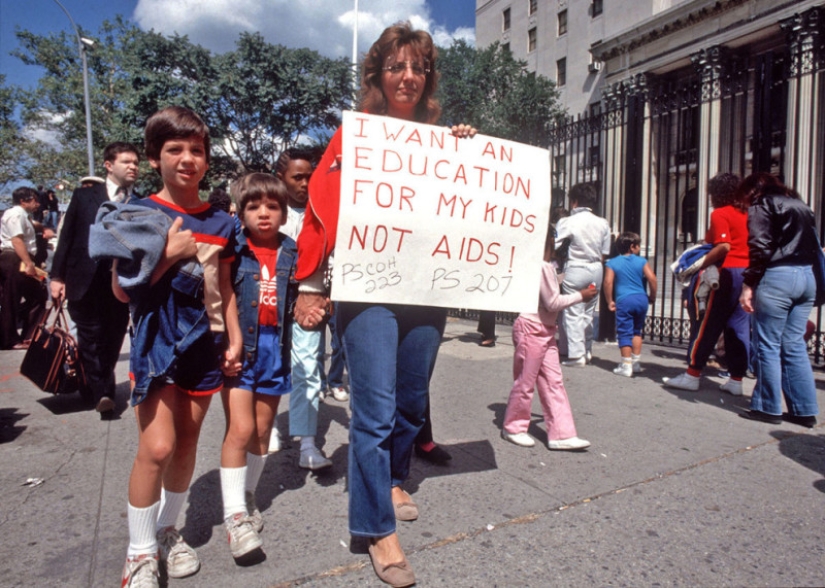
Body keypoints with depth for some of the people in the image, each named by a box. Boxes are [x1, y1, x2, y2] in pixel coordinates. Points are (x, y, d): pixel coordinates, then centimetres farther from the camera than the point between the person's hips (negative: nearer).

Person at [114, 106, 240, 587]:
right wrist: (170, 254, -16)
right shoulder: (139, 214, -3)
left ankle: (168, 530, 32)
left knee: (187, 442, 11)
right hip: (157, 342, -3)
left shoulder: (220, 222, 7)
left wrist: (235, 338, 6)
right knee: (157, 445, -10)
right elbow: (122, 289, -6)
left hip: (205, 344, 4)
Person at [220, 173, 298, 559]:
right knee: (240, 428, -8)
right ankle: (234, 515, 5)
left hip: (275, 347, 4)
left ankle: (247, 497, 33)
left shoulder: (291, 253, 5)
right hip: (238, 345, -3)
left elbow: (298, 298, 13)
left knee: (262, 430, 13)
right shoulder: (232, 248, -4)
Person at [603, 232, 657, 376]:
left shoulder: (612, 263, 3)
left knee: (625, 333, 0)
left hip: (624, 300, -3)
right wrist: (652, 296, 10)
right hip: (641, 299, 3)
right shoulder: (642, 261, 6)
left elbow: (608, 282, -8)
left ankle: (626, 366, 0)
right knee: (637, 331, 17)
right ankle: (636, 363, 22)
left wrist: (610, 301, 0)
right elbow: (652, 278, -3)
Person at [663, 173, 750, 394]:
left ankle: (692, 375, 2)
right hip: (749, 273, 7)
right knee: (739, 326, 9)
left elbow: (724, 247, -19)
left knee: (709, 325, -3)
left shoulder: (720, 214, -7)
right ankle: (736, 380, 11)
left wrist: (700, 265, -14)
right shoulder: (747, 214, 15)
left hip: (730, 272, -7)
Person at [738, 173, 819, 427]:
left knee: (768, 345, 0)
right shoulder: (799, 204, 23)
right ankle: (804, 410, 14)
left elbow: (760, 248, -13)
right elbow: (813, 245, 15)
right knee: (794, 345, 11)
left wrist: (748, 285, -14)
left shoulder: (762, 205, -1)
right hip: (806, 277, 8)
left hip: (777, 276, -8)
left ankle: (767, 407, 5)